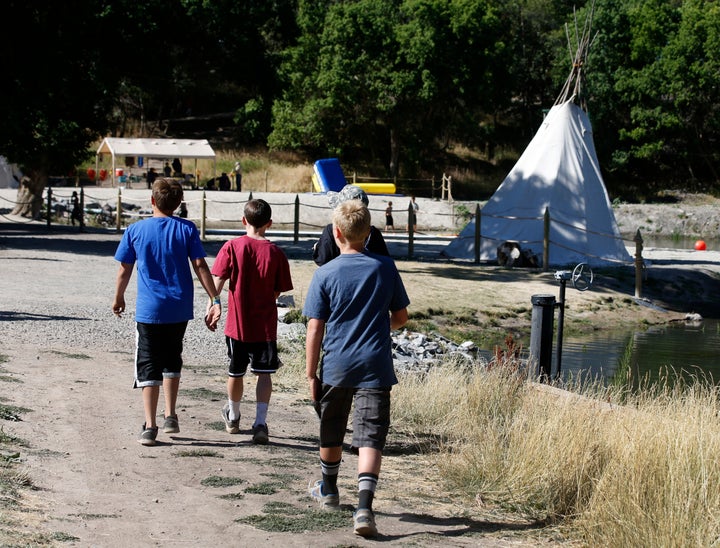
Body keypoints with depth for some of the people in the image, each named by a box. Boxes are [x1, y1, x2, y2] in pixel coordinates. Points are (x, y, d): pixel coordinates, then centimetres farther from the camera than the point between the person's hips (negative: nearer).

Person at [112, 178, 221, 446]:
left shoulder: (135, 230, -2)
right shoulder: (186, 229, -1)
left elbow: (124, 269, 3)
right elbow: (200, 266, -6)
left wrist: (118, 298, 19)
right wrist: (214, 299, -4)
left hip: (149, 310, -2)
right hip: (180, 309, 2)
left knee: (148, 367, 2)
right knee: (172, 361, 22)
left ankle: (149, 427, -4)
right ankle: (170, 416, 23)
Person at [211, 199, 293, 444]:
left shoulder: (232, 247, -7)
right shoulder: (275, 253, -7)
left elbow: (218, 280, -13)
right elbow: (279, 291, 0)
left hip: (237, 323, 1)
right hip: (265, 324, -1)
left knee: (235, 373, 17)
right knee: (264, 373, 2)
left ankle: (233, 417, 36)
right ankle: (260, 422, -12)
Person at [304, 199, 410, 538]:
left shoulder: (325, 274, -6)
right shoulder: (386, 268, 0)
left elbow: (315, 329, -5)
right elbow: (401, 317, 7)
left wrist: (311, 374, 2)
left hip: (335, 367, 0)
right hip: (375, 367, 0)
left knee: (330, 433, 20)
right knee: (370, 437, -5)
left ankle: (329, 491, 40)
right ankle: (364, 506, -21)